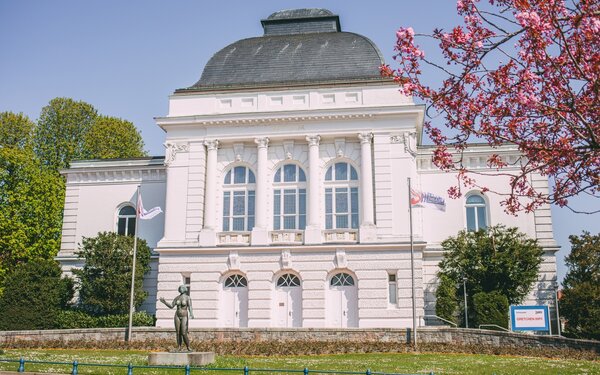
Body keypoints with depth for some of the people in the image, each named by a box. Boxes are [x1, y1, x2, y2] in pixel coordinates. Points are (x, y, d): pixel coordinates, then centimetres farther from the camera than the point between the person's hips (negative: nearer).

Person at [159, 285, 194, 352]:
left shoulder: (188, 297, -7)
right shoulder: (177, 298, 7)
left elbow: (190, 307, -17)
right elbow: (171, 306, 8)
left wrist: (191, 314, -34)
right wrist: (164, 302, -2)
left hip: (184, 317, -4)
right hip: (177, 316, 4)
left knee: (184, 333, -11)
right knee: (178, 333, 1)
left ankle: (188, 347, 3)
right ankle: (179, 347, 8)